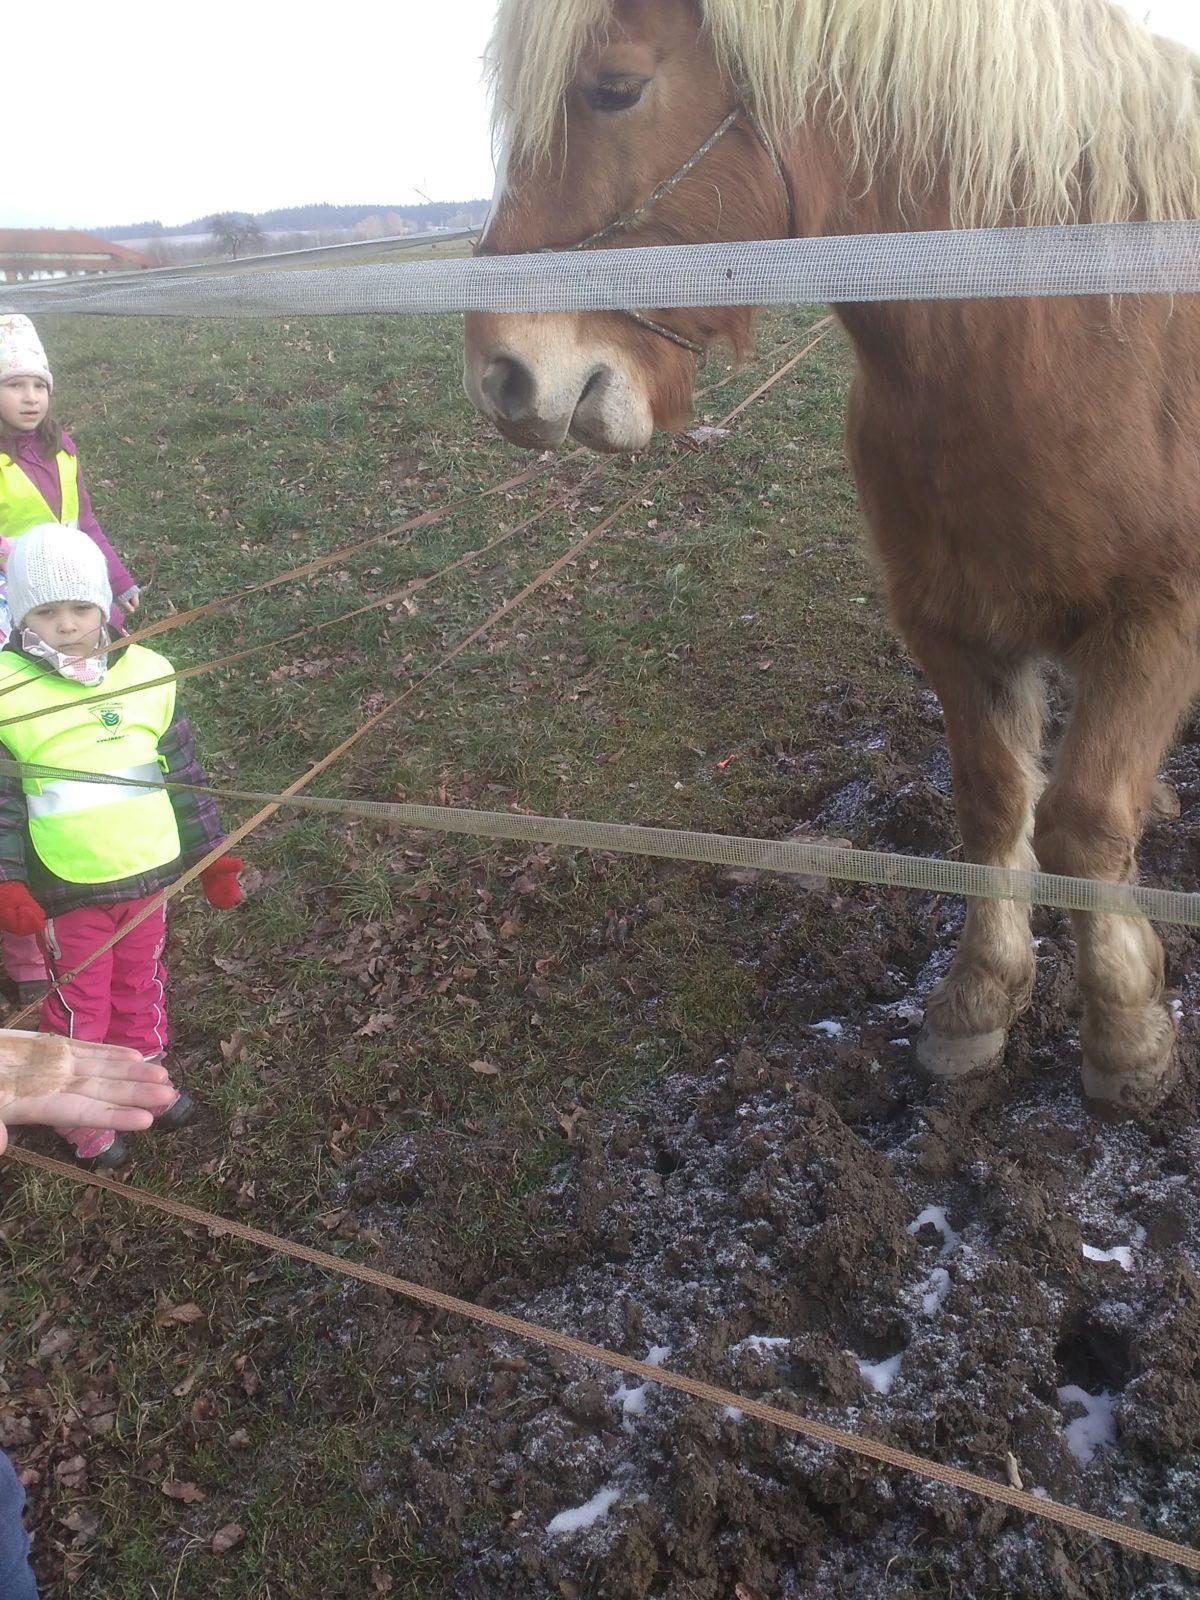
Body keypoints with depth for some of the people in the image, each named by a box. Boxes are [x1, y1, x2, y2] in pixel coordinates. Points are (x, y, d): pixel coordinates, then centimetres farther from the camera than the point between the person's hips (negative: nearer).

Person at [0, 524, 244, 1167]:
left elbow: (184, 771, 4)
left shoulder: (149, 674, -5)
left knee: (142, 986, 23)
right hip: (66, 887, -3)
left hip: (148, 872, 3)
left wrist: (213, 856, 6)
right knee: (79, 1005, 13)